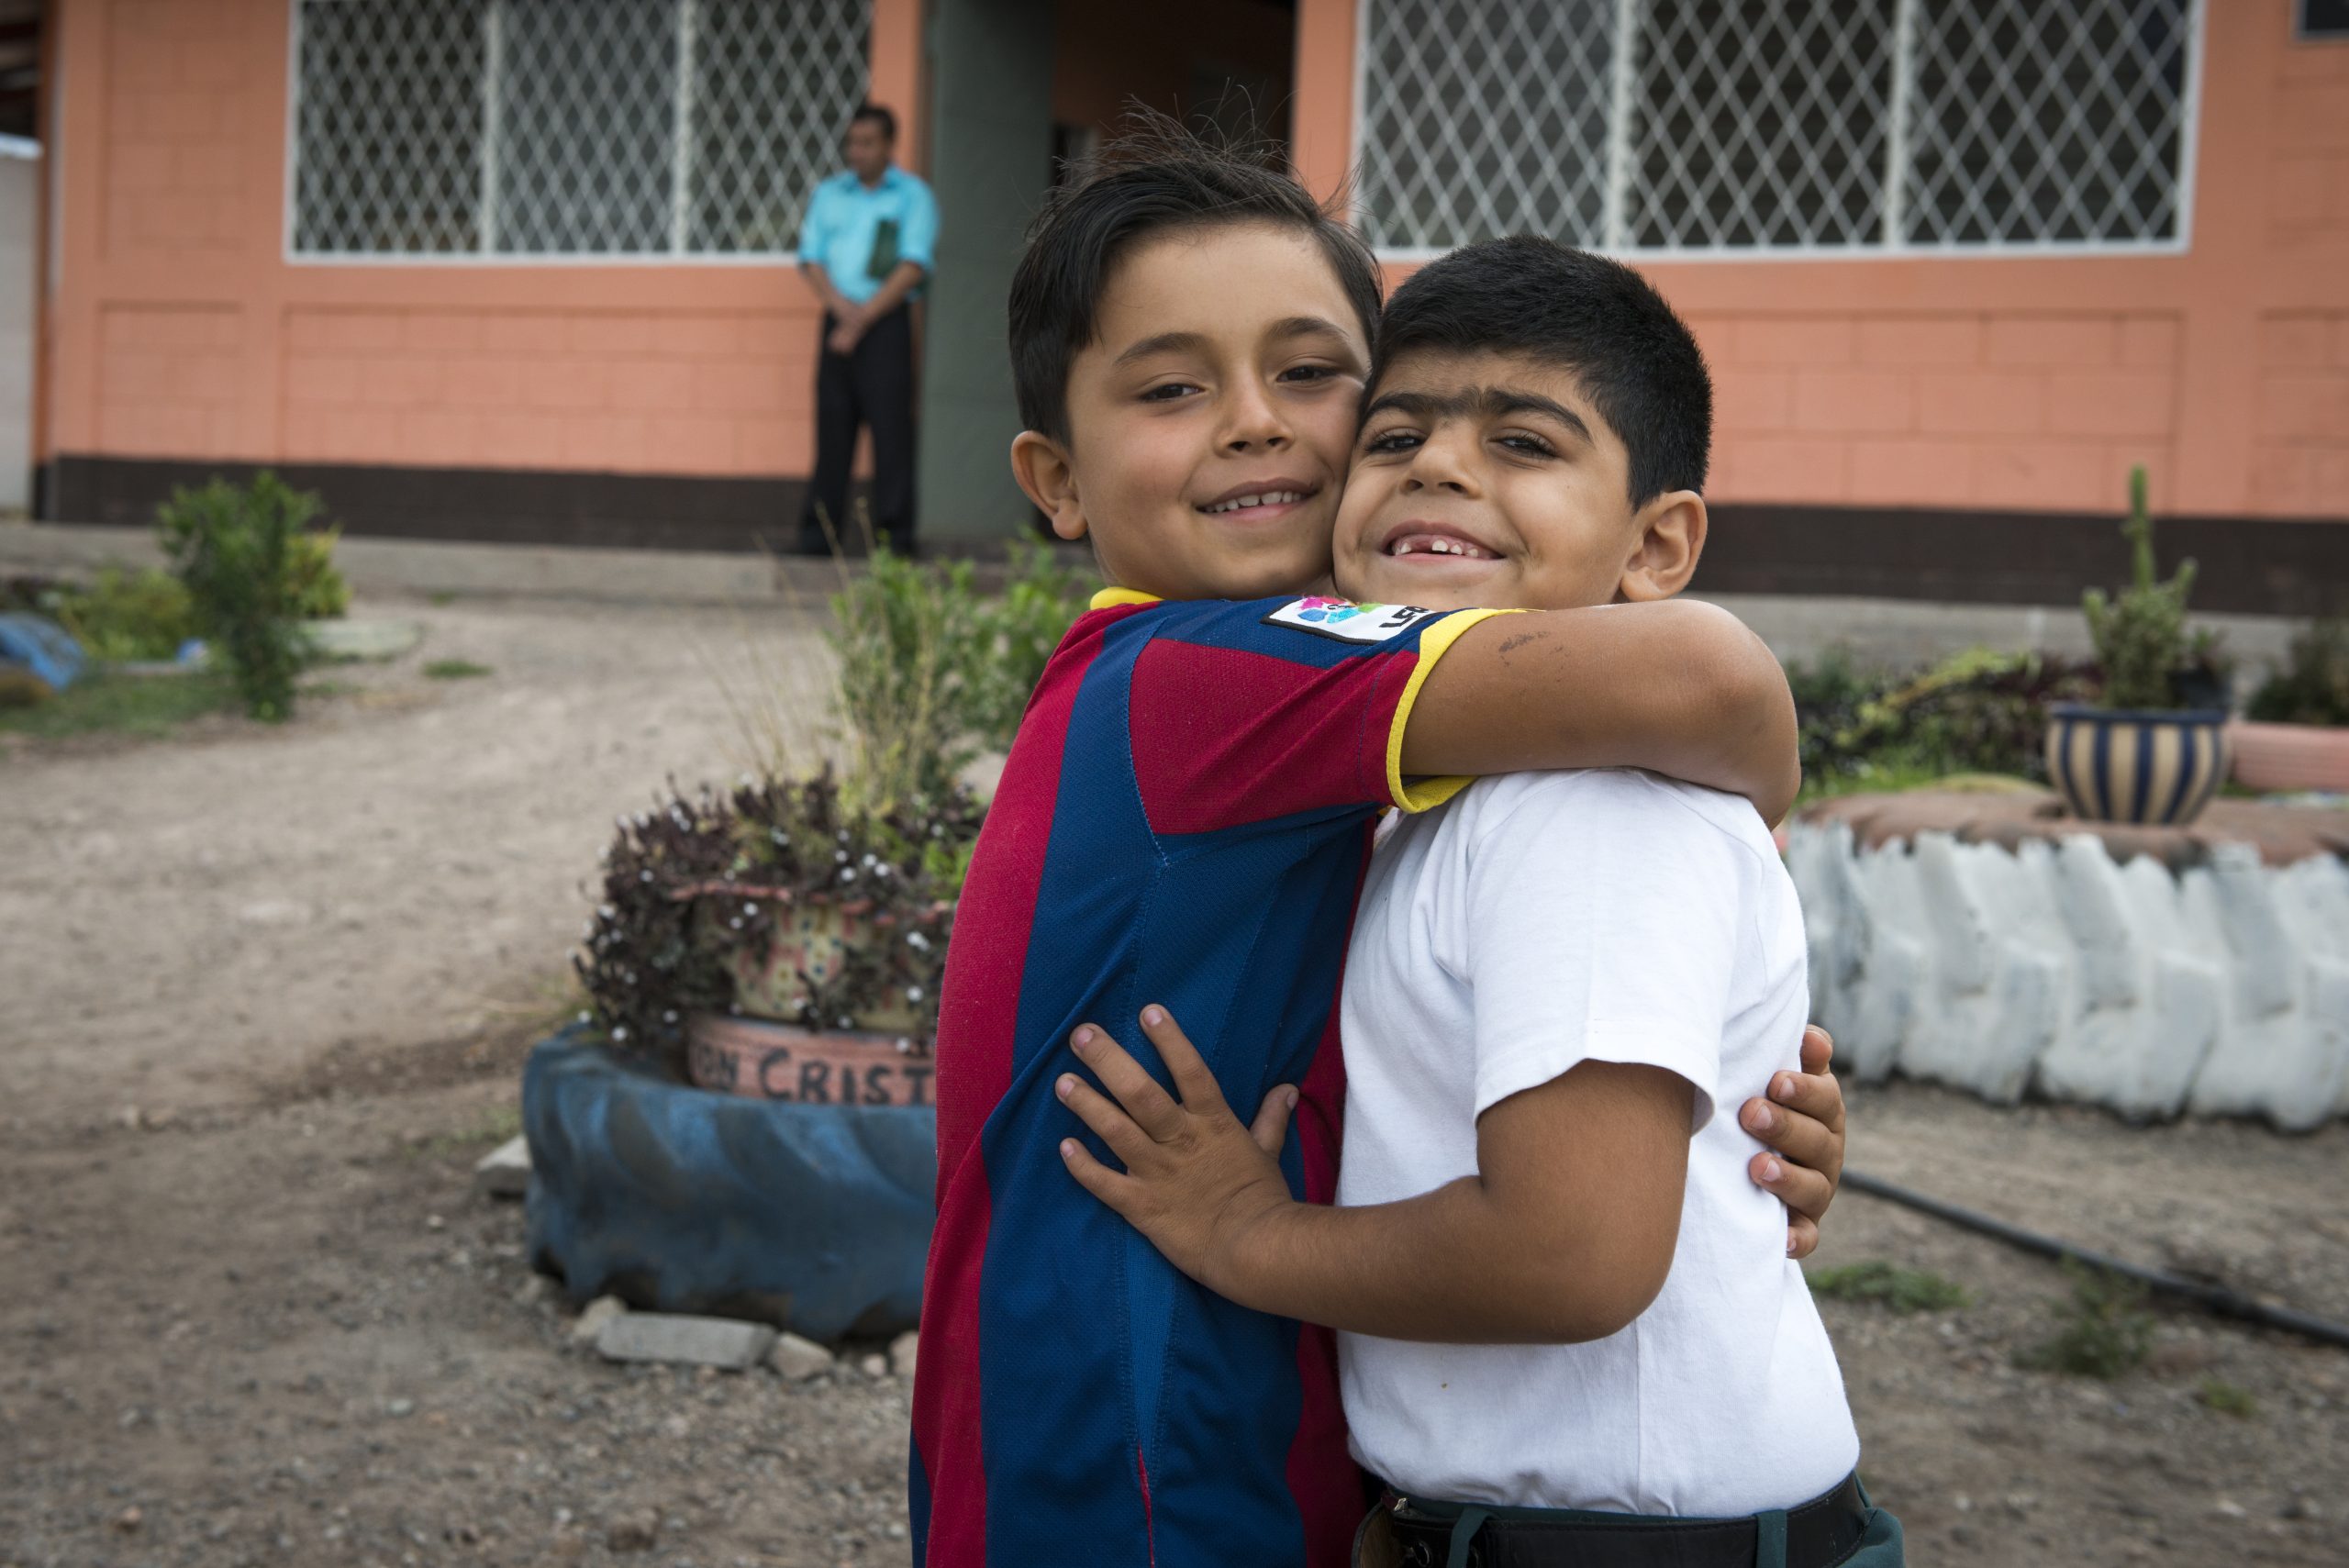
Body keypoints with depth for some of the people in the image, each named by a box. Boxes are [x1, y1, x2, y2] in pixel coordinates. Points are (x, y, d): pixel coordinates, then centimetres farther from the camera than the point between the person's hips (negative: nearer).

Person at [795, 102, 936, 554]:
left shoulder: (913, 195, 4)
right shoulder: (828, 194, 17)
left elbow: (914, 265, -5)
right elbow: (811, 259, 10)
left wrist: (865, 315, -11)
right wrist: (841, 306, -9)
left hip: (887, 321, -4)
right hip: (838, 319, 4)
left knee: (890, 424, -9)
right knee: (832, 424, 1)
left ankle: (894, 530, -8)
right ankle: (821, 528, 3)